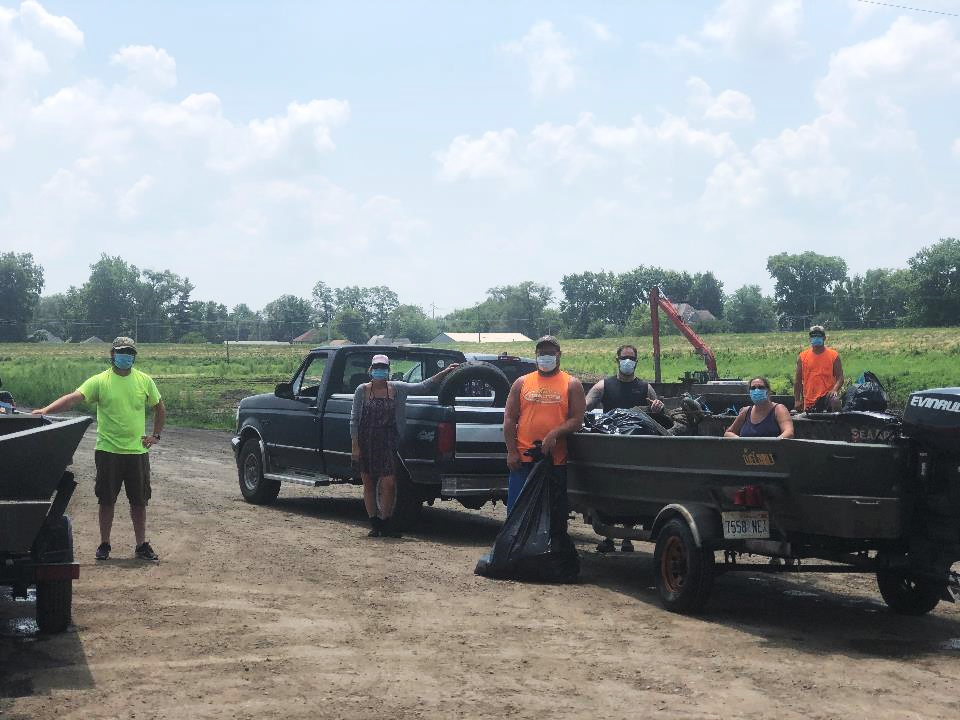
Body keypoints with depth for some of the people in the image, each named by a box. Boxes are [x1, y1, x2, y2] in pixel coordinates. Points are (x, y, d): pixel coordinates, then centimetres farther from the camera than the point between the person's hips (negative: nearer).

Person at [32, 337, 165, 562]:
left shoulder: (144, 381, 2)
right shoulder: (99, 381, -6)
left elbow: (160, 408, 15)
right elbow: (73, 398, -18)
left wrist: (155, 435, 7)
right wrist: (46, 410, -31)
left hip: (137, 451, 2)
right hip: (108, 451, -2)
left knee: (139, 501, 8)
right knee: (106, 500, 6)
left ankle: (142, 545, 19)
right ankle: (104, 544, 19)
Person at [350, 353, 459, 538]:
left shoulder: (397, 388, 4)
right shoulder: (362, 390, 0)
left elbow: (423, 387, 4)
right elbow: (354, 419, 1)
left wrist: (444, 373, -5)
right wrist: (355, 446, -5)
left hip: (388, 442, 0)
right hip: (366, 441, 0)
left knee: (389, 483, -7)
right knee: (368, 484, 6)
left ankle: (385, 522, 8)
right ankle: (374, 524, 16)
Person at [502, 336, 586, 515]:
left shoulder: (572, 384, 5)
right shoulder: (521, 383, 10)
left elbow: (577, 420, -3)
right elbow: (509, 419, 7)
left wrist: (554, 434, -19)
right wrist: (511, 452, -3)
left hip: (557, 460, -1)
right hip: (523, 460, 1)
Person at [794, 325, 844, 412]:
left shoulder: (834, 355, 3)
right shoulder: (802, 357, 7)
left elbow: (840, 377, 0)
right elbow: (798, 380, 10)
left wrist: (834, 390, -20)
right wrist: (797, 400, 3)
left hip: (827, 395, -3)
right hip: (809, 400, 3)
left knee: (835, 401, -35)